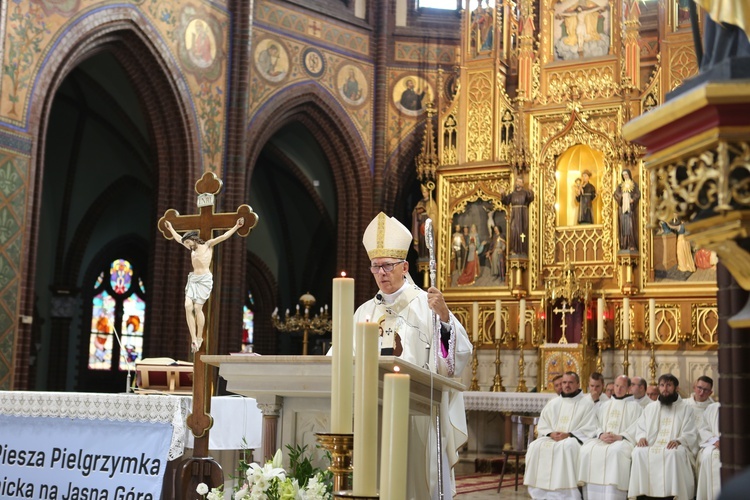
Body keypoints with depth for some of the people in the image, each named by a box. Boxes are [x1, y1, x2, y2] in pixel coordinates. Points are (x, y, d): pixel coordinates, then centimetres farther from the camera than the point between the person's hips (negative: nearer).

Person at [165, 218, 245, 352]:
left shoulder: (208, 245, 4)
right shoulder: (192, 249, 20)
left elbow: (223, 237, -4)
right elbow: (178, 238, 34)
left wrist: (236, 227, -12)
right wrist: (170, 228, 44)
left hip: (205, 279, -6)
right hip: (193, 279, 6)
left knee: (197, 307, -10)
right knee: (188, 306, -11)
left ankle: (199, 338, 4)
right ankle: (193, 339, -13)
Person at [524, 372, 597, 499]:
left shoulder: (587, 404, 5)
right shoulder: (552, 403, 18)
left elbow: (589, 430, -5)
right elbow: (542, 426, 15)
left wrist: (568, 434, -17)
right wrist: (551, 433, -7)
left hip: (573, 440, -4)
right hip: (551, 438, 4)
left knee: (566, 447, -38)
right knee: (535, 446, -25)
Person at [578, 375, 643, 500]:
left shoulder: (634, 406, 12)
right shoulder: (605, 405, 25)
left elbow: (636, 427, -1)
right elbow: (598, 424, 16)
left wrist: (619, 436, -16)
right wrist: (601, 435, -8)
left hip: (623, 441, -4)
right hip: (603, 439, 4)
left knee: (615, 452, -39)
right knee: (587, 450, -27)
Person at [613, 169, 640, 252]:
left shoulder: (634, 184, 8)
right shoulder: (620, 185, 15)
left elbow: (638, 194, -3)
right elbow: (616, 193, 2)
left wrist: (633, 199, -21)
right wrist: (622, 196, -18)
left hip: (630, 207, -3)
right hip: (622, 207, 3)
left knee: (631, 225, -9)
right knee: (623, 225, -2)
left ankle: (632, 245, -11)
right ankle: (624, 245, -3)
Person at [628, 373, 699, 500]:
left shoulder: (686, 409, 15)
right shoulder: (650, 408, 25)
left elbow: (691, 434, 4)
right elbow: (640, 428, 20)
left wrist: (679, 440, -18)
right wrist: (641, 437, -5)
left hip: (674, 447, -3)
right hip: (651, 445, 3)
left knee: (674, 454, -38)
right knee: (639, 452, -31)